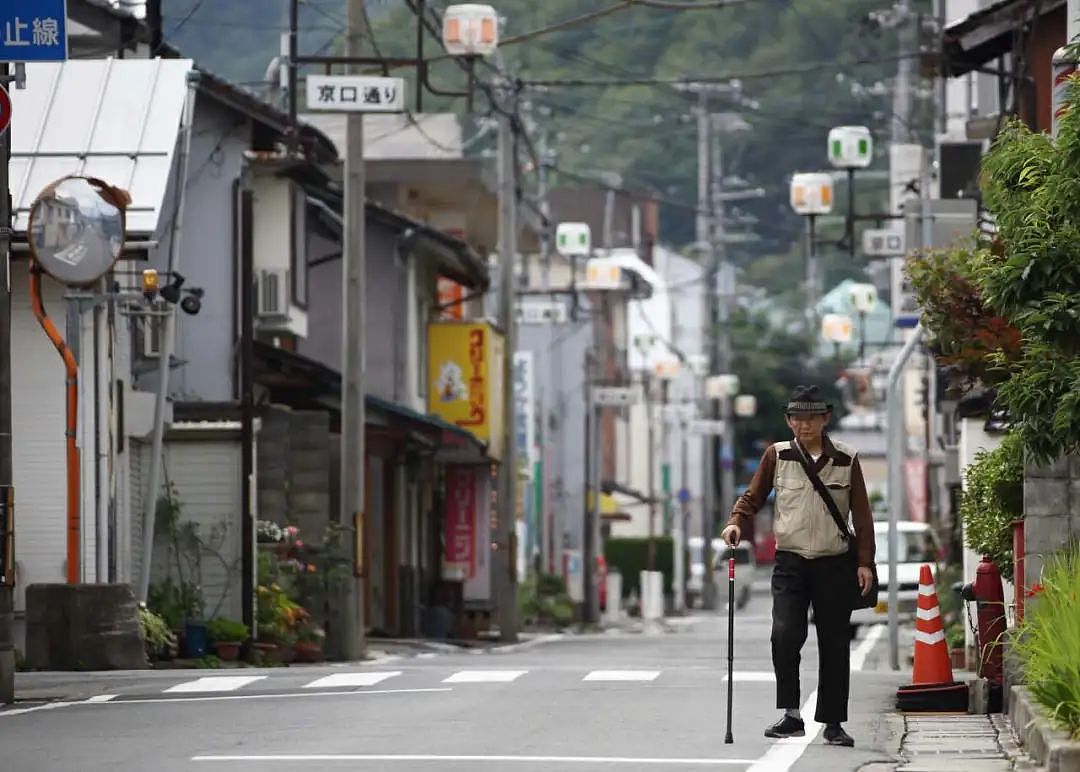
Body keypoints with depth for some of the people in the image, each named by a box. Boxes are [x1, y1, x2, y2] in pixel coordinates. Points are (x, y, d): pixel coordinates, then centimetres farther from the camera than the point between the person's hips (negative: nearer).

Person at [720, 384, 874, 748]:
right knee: (785, 634, -18)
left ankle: (833, 723, 12)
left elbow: (861, 515, 6)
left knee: (834, 643, 4)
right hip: (790, 561, -1)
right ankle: (791, 714, -12)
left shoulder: (847, 459, 4)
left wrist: (865, 562, 1)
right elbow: (753, 497, 9)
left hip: (834, 564, 1)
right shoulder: (777, 455, 4)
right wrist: (736, 522, -12)